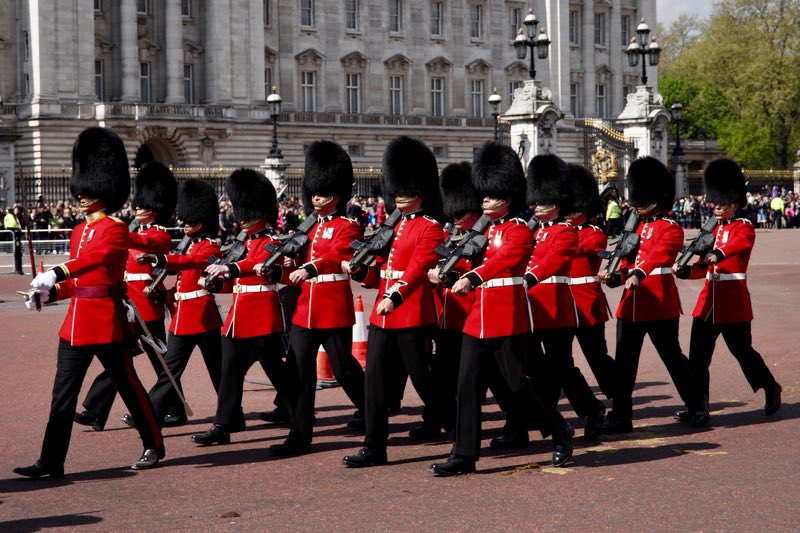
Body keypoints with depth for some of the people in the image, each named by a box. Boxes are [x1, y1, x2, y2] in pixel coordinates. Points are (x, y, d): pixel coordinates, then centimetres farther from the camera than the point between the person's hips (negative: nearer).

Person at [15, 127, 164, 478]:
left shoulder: (115, 229, -11)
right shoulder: (80, 231, 14)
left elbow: (95, 258, -31)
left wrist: (54, 274, -43)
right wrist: (48, 293, 2)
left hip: (106, 321, -8)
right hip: (76, 323, 8)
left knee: (127, 385, 5)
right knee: (63, 393, 3)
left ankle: (154, 446, 21)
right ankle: (51, 461, 4)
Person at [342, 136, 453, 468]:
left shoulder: (430, 228, -6)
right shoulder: (393, 226, 17)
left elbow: (416, 269, -18)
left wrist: (395, 297, -31)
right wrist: (357, 270, -3)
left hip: (412, 315, -7)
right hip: (382, 313, 7)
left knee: (421, 375, 2)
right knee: (375, 376, 0)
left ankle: (452, 421, 27)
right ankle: (374, 447, 2)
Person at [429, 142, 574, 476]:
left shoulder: (518, 230, -8)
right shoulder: (486, 230, 15)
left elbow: (502, 259, -27)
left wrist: (472, 278, -42)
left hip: (508, 319, -7)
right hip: (477, 319, 7)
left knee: (516, 384, 0)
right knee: (468, 385, 0)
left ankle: (559, 431, 22)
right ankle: (464, 455, 3)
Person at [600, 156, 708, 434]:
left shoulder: (671, 229, -6)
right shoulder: (637, 227, 16)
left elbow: (657, 255, -25)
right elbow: (628, 261, 13)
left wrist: (637, 274, -42)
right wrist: (615, 277, -8)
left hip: (659, 302, -6)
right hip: (631, 302, 7)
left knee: (672, 356, 4)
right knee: (624, 361, 2)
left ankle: (697, 407, 21)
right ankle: (621, 416, 5)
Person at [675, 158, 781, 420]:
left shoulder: (744, 228, -6)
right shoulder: (715, 229, 15)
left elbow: (738, 243, -30)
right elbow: (705, 267, 13)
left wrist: (718, 254, -51)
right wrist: (686, 271, -9)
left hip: (733, 300, -6)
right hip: (709, 299, 6)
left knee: (742, 349, 6)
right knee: (698, 355, 0)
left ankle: (771, 388, 28)